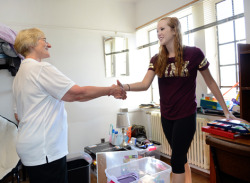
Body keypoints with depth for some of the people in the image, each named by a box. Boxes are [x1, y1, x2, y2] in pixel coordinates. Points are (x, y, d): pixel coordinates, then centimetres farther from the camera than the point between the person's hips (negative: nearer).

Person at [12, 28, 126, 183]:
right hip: (44, 150, -10)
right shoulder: (41, 68, -15)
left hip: (30, 146, 10)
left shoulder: (19, 75, 15)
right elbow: (78, 93, -18)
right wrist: (111, 90, -7)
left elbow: (18, 115, 19)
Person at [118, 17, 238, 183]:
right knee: (181, 157, 20)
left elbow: (210, 82, -2)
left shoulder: (194, 54, -10)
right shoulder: (157, 60, 1)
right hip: (166, 116, 5)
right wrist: (125, 87, -30)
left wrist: (226, 110, 3)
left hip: (186, 116, -5)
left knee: (176, 161, -2)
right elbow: (145, 84, -10)